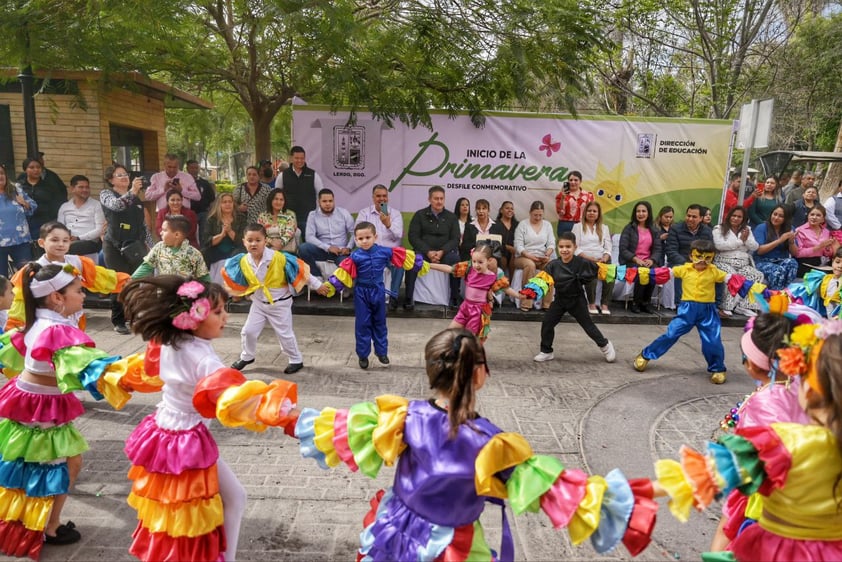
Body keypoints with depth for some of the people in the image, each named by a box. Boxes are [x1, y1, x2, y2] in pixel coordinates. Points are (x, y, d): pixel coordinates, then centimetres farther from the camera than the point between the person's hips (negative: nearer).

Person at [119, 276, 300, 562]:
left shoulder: (167, 344, -5)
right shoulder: (203, 359, -30)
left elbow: (144, 370, 17)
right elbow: (235, 397, -44)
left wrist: (123, 380, 41)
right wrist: (285, 417, -54)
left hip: (164, 433, 9)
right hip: (189, 442, -9)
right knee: (234, 498, 8)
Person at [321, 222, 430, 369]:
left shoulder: (384, 251, -7)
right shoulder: (355, 257, -13)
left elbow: (404, 256, 0)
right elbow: (343, 272, -16)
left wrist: (420, 265, 5)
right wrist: (330, 286, -24)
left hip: (378, 291, 2)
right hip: (362, 293, -2)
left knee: (379, 323, 14)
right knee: (362, 324, 4)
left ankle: (381, 352, 28)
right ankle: (363, 355, 17)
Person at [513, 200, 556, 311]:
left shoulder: (547, 225, 14)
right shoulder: (522, 224, 3)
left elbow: (551, 243, 7)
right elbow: (518, 245, -5)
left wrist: (547, 254, -13)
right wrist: (529, 255, -20)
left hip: (541, 259, 3)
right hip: (523, 257, -3)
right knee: (530, 264, -38)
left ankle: (547, 303, -25)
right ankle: (526, 303, -32)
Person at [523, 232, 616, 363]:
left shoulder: (582, 262, -17)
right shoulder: (553, 264, -11)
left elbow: (598, 270, -11)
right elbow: (543, 278, -16)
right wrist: (534, 287, -35)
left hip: (577, 299, -3)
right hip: (560, 299, 3)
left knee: (588, 325, 8)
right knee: (547, 323, 0)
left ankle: (605, 345, 33)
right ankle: (546, 352, 17)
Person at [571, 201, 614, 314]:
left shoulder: (604, 227, 24)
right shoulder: (578, 226, 13)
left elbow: (608, 248, 14)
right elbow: (575, 248, 2)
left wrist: (605, 258, -8)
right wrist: (589, 258, -12)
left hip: (601, 260, 2)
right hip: (584, 260, -2)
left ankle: (604, 304, -24)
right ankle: (591, 304, -20)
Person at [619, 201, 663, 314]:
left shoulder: (654, 231, 16)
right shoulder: (629, 228, 4)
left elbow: (658, 249, 8)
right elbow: (623, 249, -4)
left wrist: (652, 260, -12)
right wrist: (636, 259, -17)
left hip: (648, 262, 3)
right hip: (631, 262, -3)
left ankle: (645, 302, -11)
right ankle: (635, 303, -13)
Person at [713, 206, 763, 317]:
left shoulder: (747, 229, 22)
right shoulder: (719, 228, 6)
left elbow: (755, 247, 13)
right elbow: (719, 245, -13)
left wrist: (746, 239, -8)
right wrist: (740, 241, -5)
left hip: (743, 264, 5)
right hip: (724, 262, -5)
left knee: (758, 276, -22)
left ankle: (743, 306, -22)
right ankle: (726, 306, -29)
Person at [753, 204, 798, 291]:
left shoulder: (789, 230, 11)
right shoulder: (761, 228, -1)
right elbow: (759, 250, -11)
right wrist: (779, 240, -16)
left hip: (782, 262, 4)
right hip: (764, 262, -4)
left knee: (792, 262, -32)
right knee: (778, 271, -37)